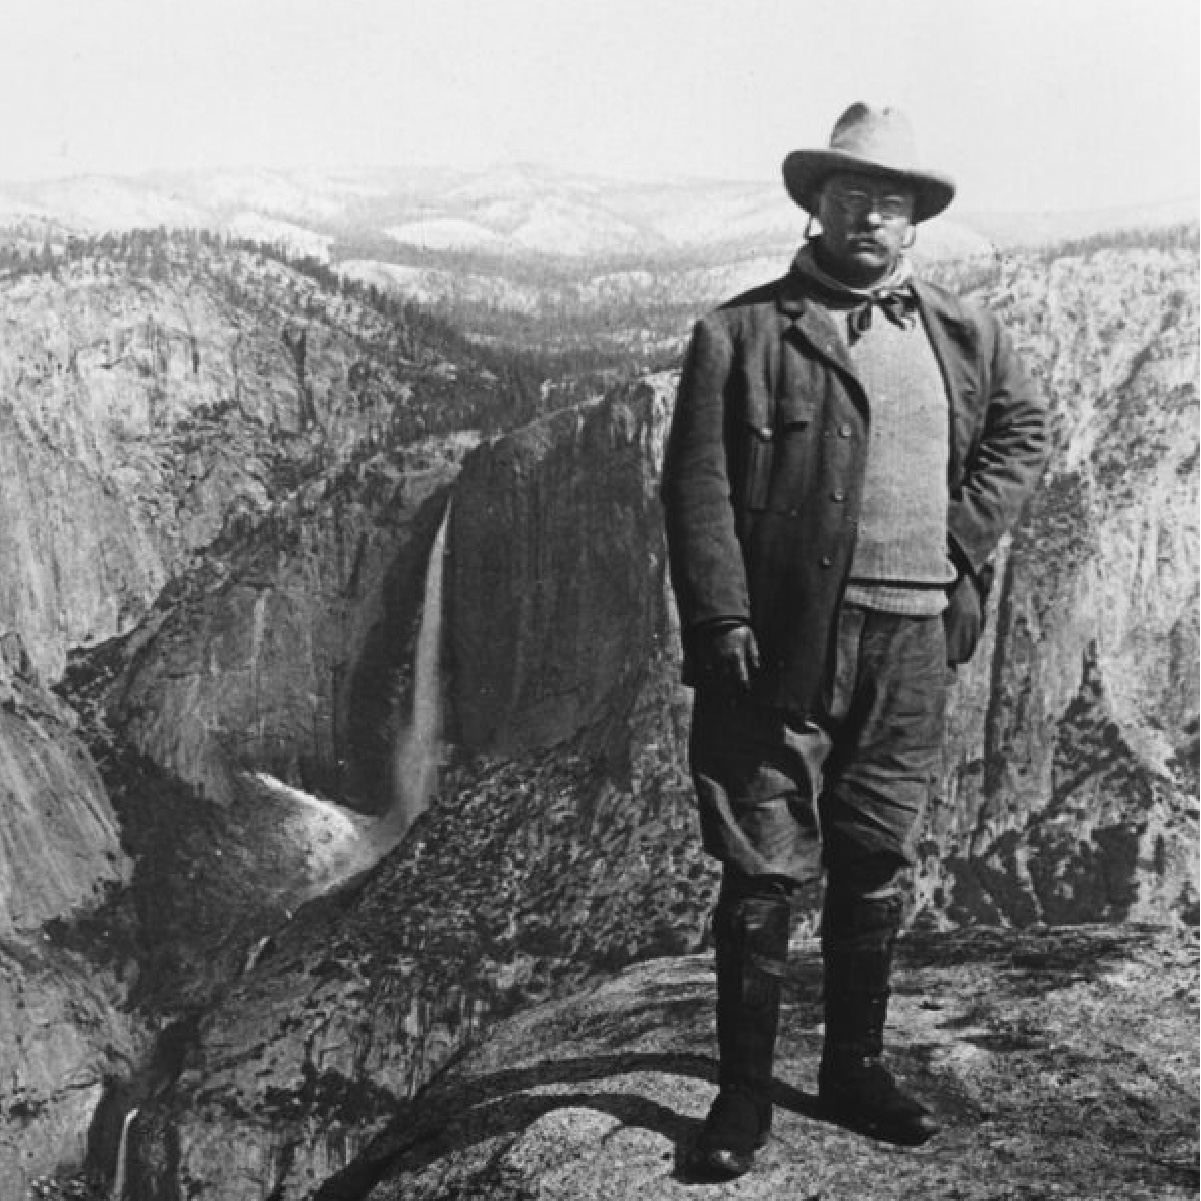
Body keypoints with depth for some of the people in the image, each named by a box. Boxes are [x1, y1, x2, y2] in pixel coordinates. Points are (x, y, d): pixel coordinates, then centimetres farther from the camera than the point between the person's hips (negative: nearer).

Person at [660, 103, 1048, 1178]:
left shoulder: (966, 334, 13)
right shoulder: (742, 331, -1)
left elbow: (1024, 430, 25)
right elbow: (696, 485, -6)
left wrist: (965, 539, 10)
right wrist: (723, 619, -14)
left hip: (913, 642, 4)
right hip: (784, 639, -4)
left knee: (878, 867, 13)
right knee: (764, 872, 1)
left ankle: (855, 1068, 29)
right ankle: (745, 1090, 15)